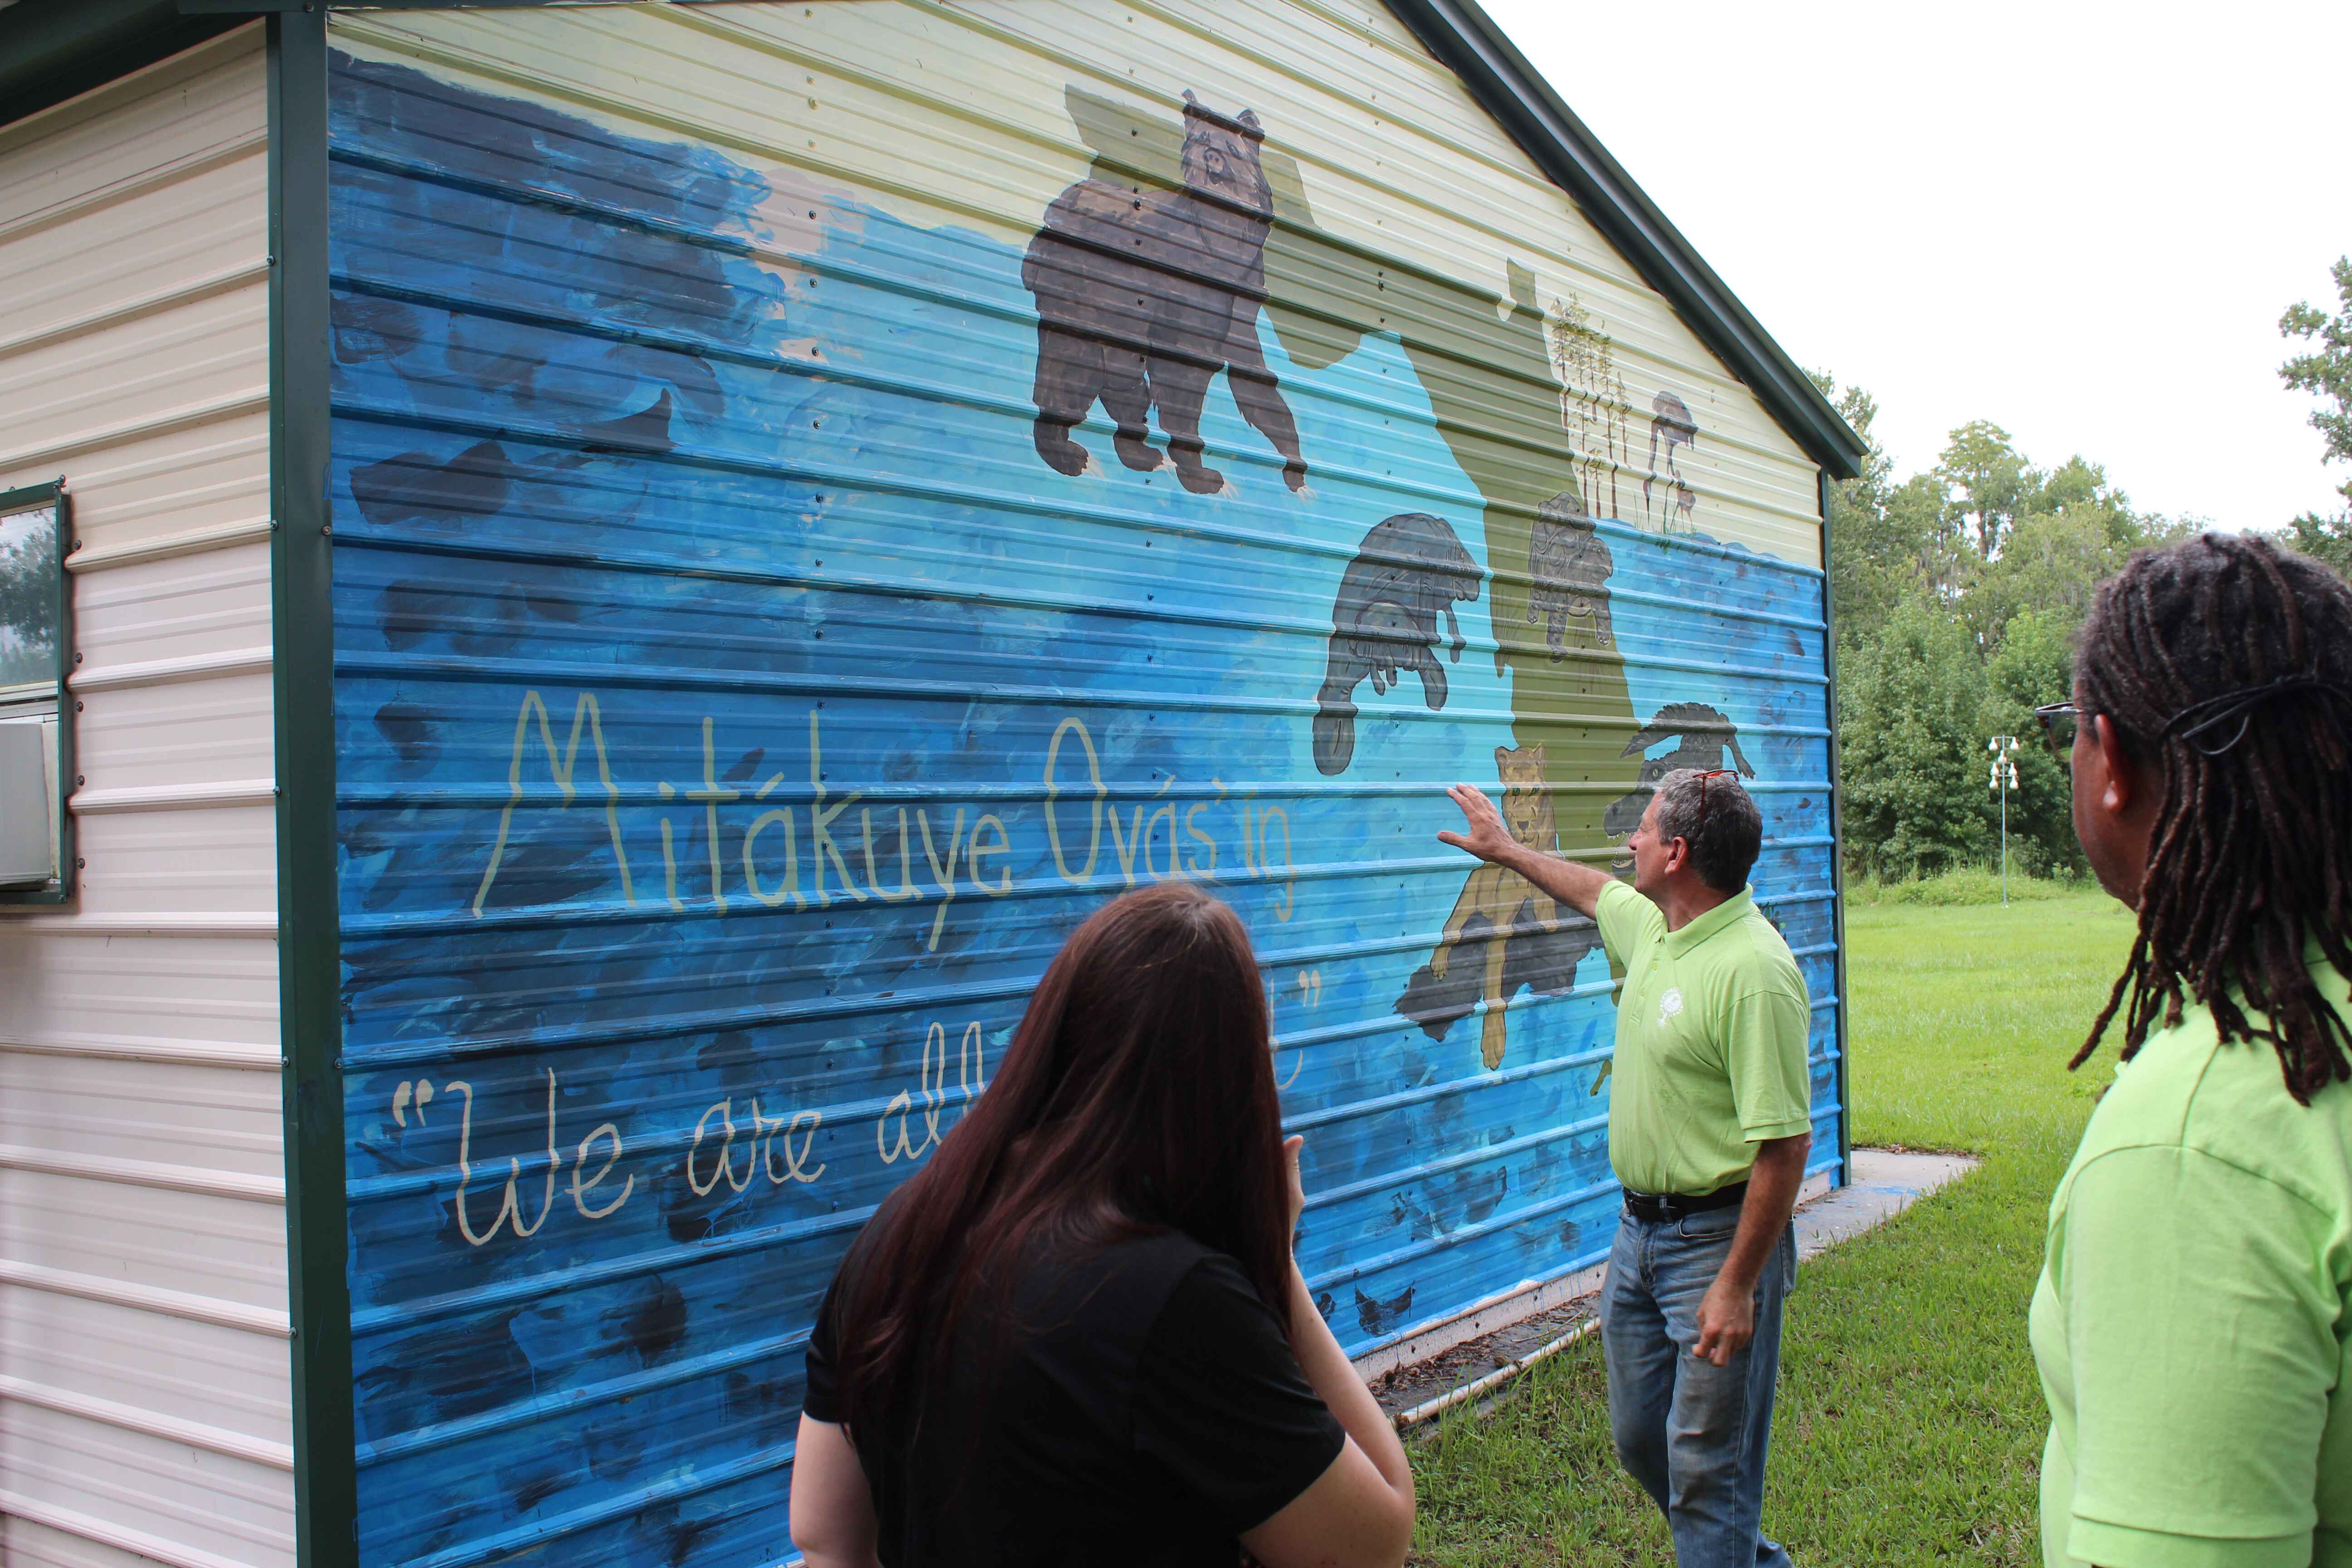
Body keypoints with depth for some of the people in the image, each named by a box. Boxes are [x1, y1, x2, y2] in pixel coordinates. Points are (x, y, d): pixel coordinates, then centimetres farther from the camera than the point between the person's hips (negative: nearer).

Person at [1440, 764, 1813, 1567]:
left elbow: (1785, 1144, -25)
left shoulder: (1753, 971, -24)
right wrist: (1503, 847, 41)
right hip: (1639, 1230, 9)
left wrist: (1737, 1286, -24)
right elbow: (1593, 890, 30)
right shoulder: (1653, 926, 4)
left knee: (1705, 1465, -2)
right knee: (1641, 1440, 19)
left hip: (1718, 1238, -9)